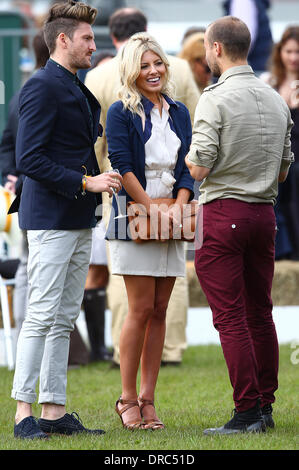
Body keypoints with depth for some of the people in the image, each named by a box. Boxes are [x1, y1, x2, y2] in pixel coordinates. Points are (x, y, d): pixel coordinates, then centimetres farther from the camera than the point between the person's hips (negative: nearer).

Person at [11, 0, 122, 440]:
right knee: (41, 316, -9)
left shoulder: (77, 90, 17)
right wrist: (85, 182, -18)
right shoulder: (42, 87, -12)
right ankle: (24, 414, -7)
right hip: (51, 218, -9)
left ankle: (55, 411, 11)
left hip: (80, 221, 9)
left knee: (64, 320, 9)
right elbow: (28, 159, -18)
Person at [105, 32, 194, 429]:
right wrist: (153, 209, -15)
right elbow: (122, 166, -10)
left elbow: (187, 168, 10)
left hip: (170, 222, 5)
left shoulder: (179, 113, 13)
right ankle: (128, 400, -1)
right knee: (141, 310, -8)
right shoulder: (122, 113, -3)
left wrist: (179, 206, -7)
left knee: (159, 311, 4)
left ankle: (148, 398, 7)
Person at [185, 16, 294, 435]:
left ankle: (247, 411, -9)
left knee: (230, 317, -6)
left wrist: (185, 159, 6)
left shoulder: (216, 98, -12)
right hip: (264, 212, 7)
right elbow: (283, 169, 15)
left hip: (224, 212, -7)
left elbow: (199, 168, -15)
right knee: (260, 313, 12)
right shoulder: (276, 100, 10)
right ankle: (265, 407, 14)